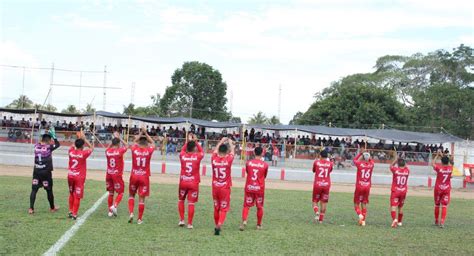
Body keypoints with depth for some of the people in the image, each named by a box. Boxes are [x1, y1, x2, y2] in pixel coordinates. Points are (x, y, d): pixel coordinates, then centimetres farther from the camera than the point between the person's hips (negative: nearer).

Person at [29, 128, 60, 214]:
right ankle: (52, 208, 25)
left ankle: (31, 208, -7)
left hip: (36, 171, 3)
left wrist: (44, 136, 21)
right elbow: (57, 144, 6)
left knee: (34, 190, 4)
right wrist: (54, 136, 14)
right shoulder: (49, 147, -11)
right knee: (49, 190, 11)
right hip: (46, 172, -3)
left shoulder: (36, 146, 0)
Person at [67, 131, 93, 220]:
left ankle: (70, 212, 24)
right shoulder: (84, 153, -13)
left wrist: (79, 138, 20)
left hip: (70, 176, 5)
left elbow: (73, 146, 21)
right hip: (79, 177, -5)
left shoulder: (71, 151, -2)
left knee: (71, 194, 20)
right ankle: (74, 214, 0)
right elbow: (91, 147, 3)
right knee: (77, 196, 1)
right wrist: (84, 139, 2)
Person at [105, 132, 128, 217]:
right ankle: (114, 205, -17)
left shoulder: (107, 151, 0)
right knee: (120, 193, 6)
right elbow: (126, 145, 8)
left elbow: (109, 148, 25)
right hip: (117, 175, -4)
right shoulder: (120, 151, -12)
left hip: (109, 174, 5)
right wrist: (119, 138, 12)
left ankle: (110, 211, 15)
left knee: (110, 193, 13)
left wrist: (114, 139, 21)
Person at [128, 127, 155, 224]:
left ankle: (131, 213, 2)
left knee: (131, 195, 19)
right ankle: (140, 219, 6)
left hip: (134, 176, 1)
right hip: (144, 177, -1)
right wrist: (145, 134, 18)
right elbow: (153, 143, 15)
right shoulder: (149, 151, -7)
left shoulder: (134, 149, -4)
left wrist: (140, 134, 27)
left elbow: (134, 142, 19)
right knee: (141, 198, 3)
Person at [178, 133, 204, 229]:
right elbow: (202, 151, 16)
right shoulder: (197, 156, -7)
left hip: (183, 182, 2)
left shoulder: (182, 155, -4)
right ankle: (189, 223, 2)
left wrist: (188, 141, 25)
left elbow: (183, 150, 21)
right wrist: (196, 141, 20)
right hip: (194, 183, -2)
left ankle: (181, 220, 15)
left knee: (181, 200, 20)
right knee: (191, 203, 1)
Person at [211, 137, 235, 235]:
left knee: (216, 208, 17)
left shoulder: (214, 159, -6)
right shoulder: (228, 160, -11)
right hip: (225, 188, -3)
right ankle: (219, 226, -18)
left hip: (215, 187, 3)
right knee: (223, 209, 0)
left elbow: (215, 150, 15)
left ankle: (217, 226, 29)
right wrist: (230, 143, 28)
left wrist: (221, 141, 30)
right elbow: (232, 152, 10)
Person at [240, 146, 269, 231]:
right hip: (259, 188, -1)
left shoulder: (248, 163, -3)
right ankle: (259, 225, 21)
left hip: (249, 188, 1)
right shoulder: (265, 164, -5)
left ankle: (244, 220, -16)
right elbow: (265, 176, 9)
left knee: (246, 205, 7)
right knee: (260, 207, 13)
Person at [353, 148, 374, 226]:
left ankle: (360, 215, -18)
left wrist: (360, 153, 21)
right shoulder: (371, 164, -1)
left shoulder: (360, 164, -9)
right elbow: (371, 160, 25)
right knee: (364, 204, 12)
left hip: (359, 186, -3)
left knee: (356, 203, 7)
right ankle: (363, 220, 9)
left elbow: (354, 160, 14)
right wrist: (366, 153, 27)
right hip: (367, 187, 3)